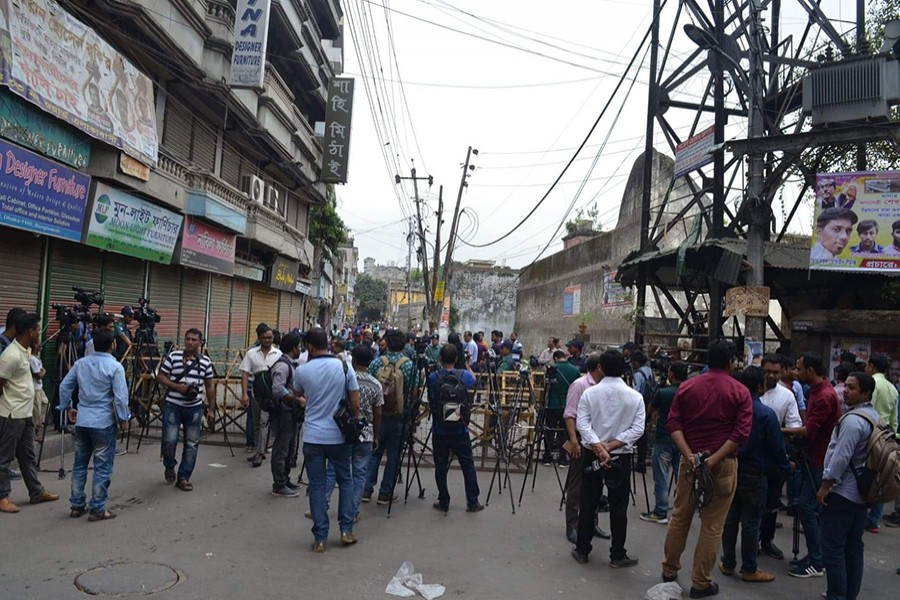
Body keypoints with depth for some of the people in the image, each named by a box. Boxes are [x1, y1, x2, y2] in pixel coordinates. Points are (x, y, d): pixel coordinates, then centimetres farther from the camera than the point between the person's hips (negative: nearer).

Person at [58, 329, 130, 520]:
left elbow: (64, 386, 11)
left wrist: (68, 407, 23)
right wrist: (124, 418, -4)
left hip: (81, 420, 6)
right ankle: (97, 509, 6)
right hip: (103, 422, -6)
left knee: (79, 464, 15)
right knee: (102, 467, 2)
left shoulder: (80, 363, 6)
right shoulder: (115, 367, -13)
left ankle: (77, 506, 22)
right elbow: (120, 397, -16)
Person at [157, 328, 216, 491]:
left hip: (194, 408, 2)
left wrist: (211, 409, 6)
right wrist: (178, 387, -15)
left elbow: (210, 386, 9)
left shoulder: (206, 361, 3)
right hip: (173, 406, -2)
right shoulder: (173, 356, -2)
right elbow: (160, 377, 0)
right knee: (169, 440, -6)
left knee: (192, 443, 4)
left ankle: (183, 477, 16)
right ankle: (169, 466, 24)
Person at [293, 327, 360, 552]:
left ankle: (320, 538, 11)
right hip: (338, 435, 1)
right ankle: (346, 530, 19)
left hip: (312, 436, 0)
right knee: (345, 481, 18)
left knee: (317, 486, 7)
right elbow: (355, 405, -4)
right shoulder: (344, 367, -6)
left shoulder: (302, 370, -6)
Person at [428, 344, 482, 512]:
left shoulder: (432, 378, -8)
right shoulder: (466, 376, -6)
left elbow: (430, 402, 2)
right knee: (468, 465, 10)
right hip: (460, 430, 1)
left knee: (440, 466, 10)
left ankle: (443, 502, 17)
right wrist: (468, 367, 23)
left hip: (439, 430, 0)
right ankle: (472, 503, 15)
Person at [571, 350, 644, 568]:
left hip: (591, 454, 1)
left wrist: (599, 447, -19)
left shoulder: (589, 393, -6)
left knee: (588, 504, 11)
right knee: (618, 508, 8)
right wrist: (611, 445, -13)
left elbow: (582, 423, -14)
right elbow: (637, 429, -12)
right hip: (621, 456, -1)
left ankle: (582, 550, 20)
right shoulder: (635, 397, -7)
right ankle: (618, 556, 15)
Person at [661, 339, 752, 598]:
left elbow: (673, 423, -5)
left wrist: (689, 455, -12)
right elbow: (741, 433, -14)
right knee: (712, 525, 6)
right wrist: (714, 460, -17)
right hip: (723, 463, -3)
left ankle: (669, 570, 28)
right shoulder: (740, 392, -4)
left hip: (689, 460, 3)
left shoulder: (686, 386, 3)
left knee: (680, 517, 15)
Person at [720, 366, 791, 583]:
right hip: (753, 474, -5)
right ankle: (749, 569, 14)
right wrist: (786, 467, 6)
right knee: (751, 522, 4)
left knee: (730, 517, 13)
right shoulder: (766, 414, -16)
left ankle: (728, 563, 23)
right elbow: (777, 447, -11)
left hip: (731, 470, 5)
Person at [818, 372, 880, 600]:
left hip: (842, 492, -10)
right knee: (853, 547, 14)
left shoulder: (853, 419, -20)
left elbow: (841, 456, -23)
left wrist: (825, 485, -15)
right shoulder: (874, 416, 12)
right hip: (862, 492, 10)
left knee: (833, 547, -3)